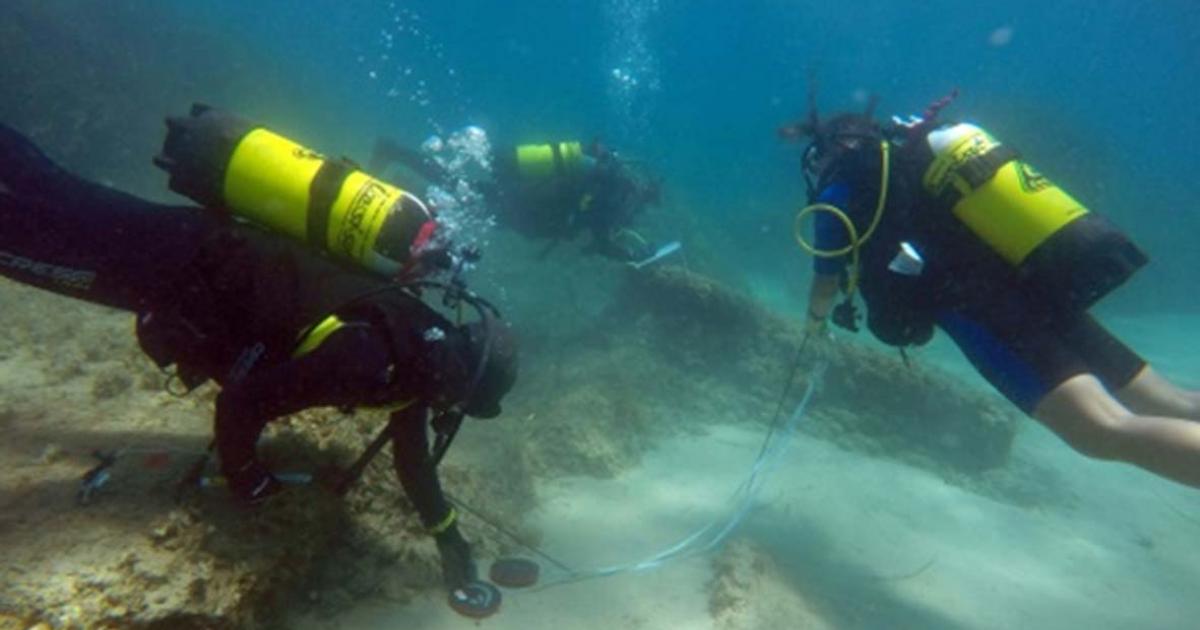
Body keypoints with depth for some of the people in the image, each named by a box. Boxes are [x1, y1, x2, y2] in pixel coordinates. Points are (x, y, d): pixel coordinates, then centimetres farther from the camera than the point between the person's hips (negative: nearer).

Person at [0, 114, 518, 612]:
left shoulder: (422, 346, -5)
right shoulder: (373, 358, -32)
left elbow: (412, 453, 8)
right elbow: (243, 400, -27)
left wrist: (448, 536, 13)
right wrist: (243, 477, -7)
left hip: (223, 254, 6)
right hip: (189, 267, -6)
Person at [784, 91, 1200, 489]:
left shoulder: (841, 187, 6)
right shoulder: (915, 159, 28)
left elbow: (826, 284, 17)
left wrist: (815, 323, 38)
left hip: (987, 306, -8)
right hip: (1050, 288, 9)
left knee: (1107, 432, -19)